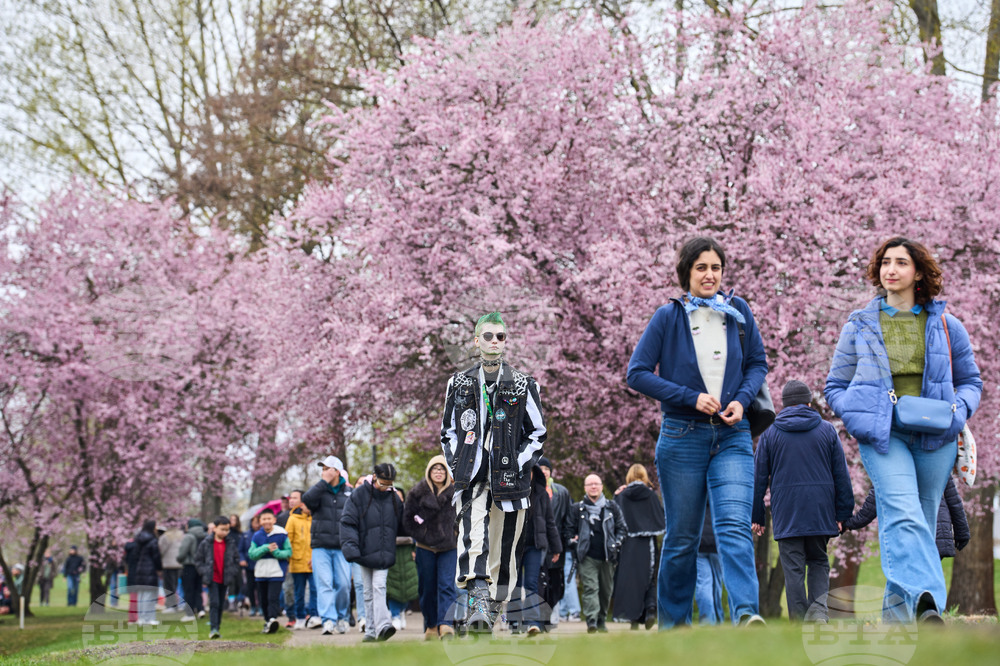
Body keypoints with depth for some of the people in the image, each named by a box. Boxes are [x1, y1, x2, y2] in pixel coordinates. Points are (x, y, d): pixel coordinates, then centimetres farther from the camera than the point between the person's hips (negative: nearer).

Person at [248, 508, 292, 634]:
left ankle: (272, 620, -28)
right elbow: (252, 554, -2)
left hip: (276, 572, -4)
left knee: (272, 598, -18)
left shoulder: (282, 534, -4)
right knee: (263, 600, 12)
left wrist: (276, 552, -19)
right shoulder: (257, 536, 5)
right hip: (261, 572, 4)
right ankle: (267, 621, 28)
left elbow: (289, 552, -1)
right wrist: (266, 548, -16)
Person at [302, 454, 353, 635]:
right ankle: (328, 619, -14)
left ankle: (342, 617, 15)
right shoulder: (320, 490, 8)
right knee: (324, 584, -10)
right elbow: (307, 500, -14)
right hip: (321, 546, 0)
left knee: (344, 584, -4)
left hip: (342, 547, 0)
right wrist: (324, 482, -11)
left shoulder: (349, 494, 9)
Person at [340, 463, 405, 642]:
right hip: (365, 552, -1)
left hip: (384, 553, 1)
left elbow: (400, 524, 19)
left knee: (379, 587, -13)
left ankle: (382, 626, -22)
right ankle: (371, 631, 8)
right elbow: (347, 523, -6)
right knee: (369, 591, 5)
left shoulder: (394, 498, 7)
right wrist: (350, 547, -17)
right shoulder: (359, 495, -3)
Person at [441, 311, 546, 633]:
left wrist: (519, 464, -3)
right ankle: (478, 602, -34)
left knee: (503, 548, 5)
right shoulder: (459, 384, 10)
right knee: (473, 538, -22)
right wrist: (457, 464, 4)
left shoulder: (523, 385, 6)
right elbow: (448, 431, 17)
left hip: (510, 478, 1)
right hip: (471, 477, -1)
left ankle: (494, 606, 18)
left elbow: (537, 433, 9)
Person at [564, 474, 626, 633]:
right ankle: (591, 621, -23)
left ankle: (601, 621, 20)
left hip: (607, 557, 2)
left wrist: (616, 544, 3)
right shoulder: (576, 509, 8)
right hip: (588, 557, -2)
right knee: (590, 588, -15)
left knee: (606, 590, 7)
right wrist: (574, 543, 0)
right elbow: (568, 529, 14)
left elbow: (622, 528, 16)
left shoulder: (612, 507, 11)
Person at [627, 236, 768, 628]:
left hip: (732, 437, 1)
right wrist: (692, 398, -12)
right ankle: (673, 622, 18)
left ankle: (746, 613, -30)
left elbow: (758, 362, 15)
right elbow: (637, 373, -3)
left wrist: (743, 400, -5)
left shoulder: (738, 312, 6)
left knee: (734, 526, -17)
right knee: (682, 537, 6)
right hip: (683, 437, -1)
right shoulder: (669, 317, -1)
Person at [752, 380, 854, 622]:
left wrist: (756, 516, 10)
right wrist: (843, 513, 10)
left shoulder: (770, 433, 5)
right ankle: (818, 609, -8)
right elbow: (841, 475, 6)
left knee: (793, 569, 2)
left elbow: (759, 478, 5)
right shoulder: (827, 430, 6)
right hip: (820, 511, 1)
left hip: (786, 513, -1)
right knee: (819, 562, 14)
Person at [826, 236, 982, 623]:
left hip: (935, 438, 2)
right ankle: (926, 602, -39)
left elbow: (971, 381, 21)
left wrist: (959, 409, -2)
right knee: (904, 518, -23)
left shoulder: (946, 326, 13)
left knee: (921, 524, 4)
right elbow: (835, 387, 15)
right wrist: (861, 418, -6)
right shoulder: (860, 326, 12)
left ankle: (897, 614, 14)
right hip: (883, 436, -2)